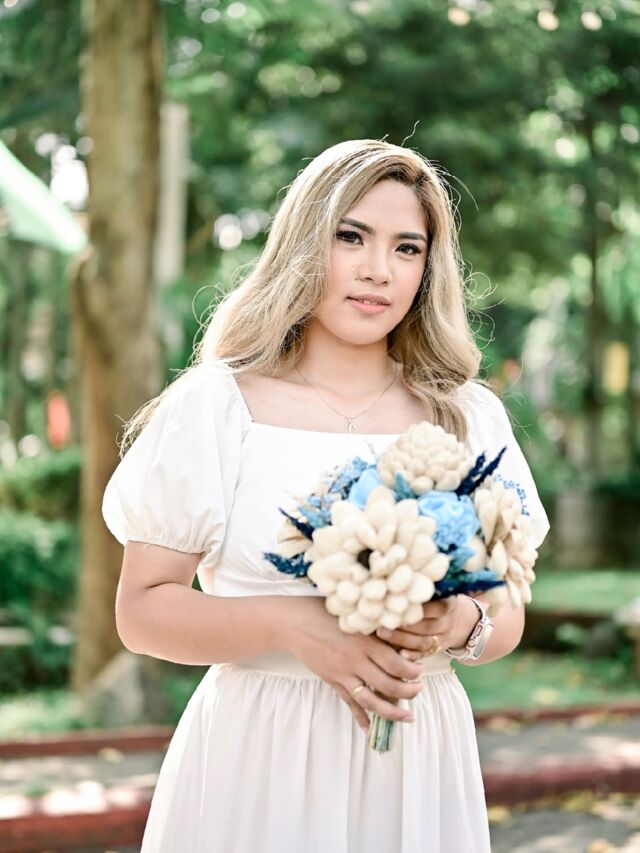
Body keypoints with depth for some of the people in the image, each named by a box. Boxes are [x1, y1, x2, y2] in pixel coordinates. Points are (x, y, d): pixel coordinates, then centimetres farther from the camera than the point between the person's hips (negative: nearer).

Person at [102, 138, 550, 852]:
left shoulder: (470, 417, 4)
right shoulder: (214, 406, -4)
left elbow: (509, 617, 9)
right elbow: (142, 610, -5)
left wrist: (461, 622, -13)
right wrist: (293, 624, -19)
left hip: (420, 765, 3)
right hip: (259, 760, -2)